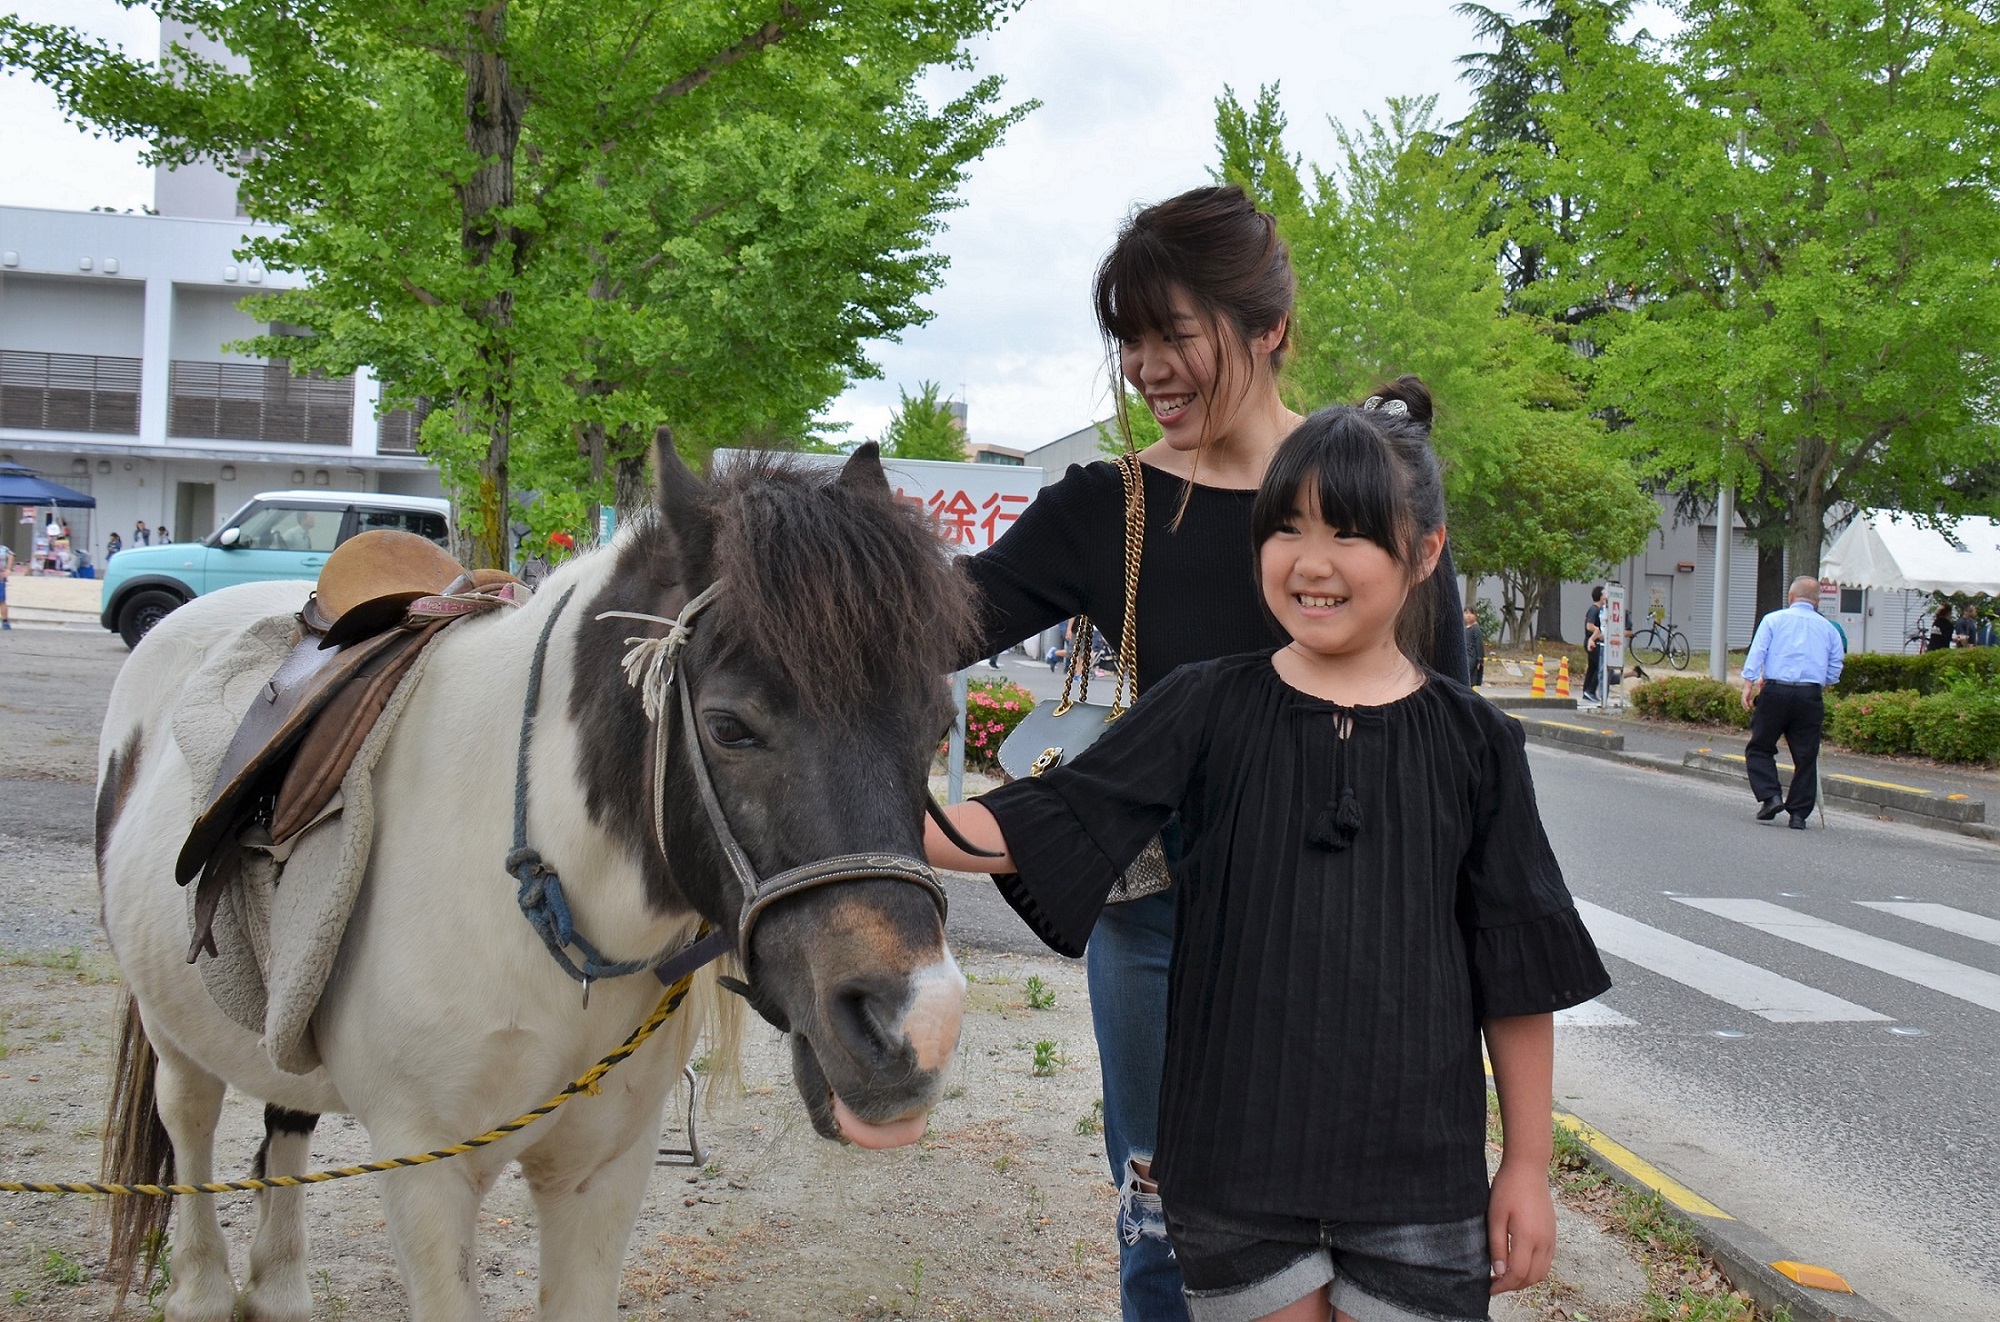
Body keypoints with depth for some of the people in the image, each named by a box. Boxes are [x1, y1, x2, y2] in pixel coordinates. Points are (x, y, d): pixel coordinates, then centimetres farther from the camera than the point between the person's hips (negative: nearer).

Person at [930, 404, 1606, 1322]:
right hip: (1237, 1146, 0)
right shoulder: (1206, 710, -2)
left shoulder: (1471, 742, -1)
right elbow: (1046, 827, -8)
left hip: (1415, 1161, 0)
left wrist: (1528, 1165, 4)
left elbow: (1518, 973, 2)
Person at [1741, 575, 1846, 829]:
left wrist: (1748, 685, -7)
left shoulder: (1773, 620, 7)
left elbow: (1756, 653, -4)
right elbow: (1835, 669, 12)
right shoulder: (1828, 629, 14)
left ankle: (1770, 796, -7)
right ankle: (1799, 813, 5)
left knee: (1760, 748, 9)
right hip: (1811, 695, 2)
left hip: (1775, 691, -2)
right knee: (1806, 756, 6)